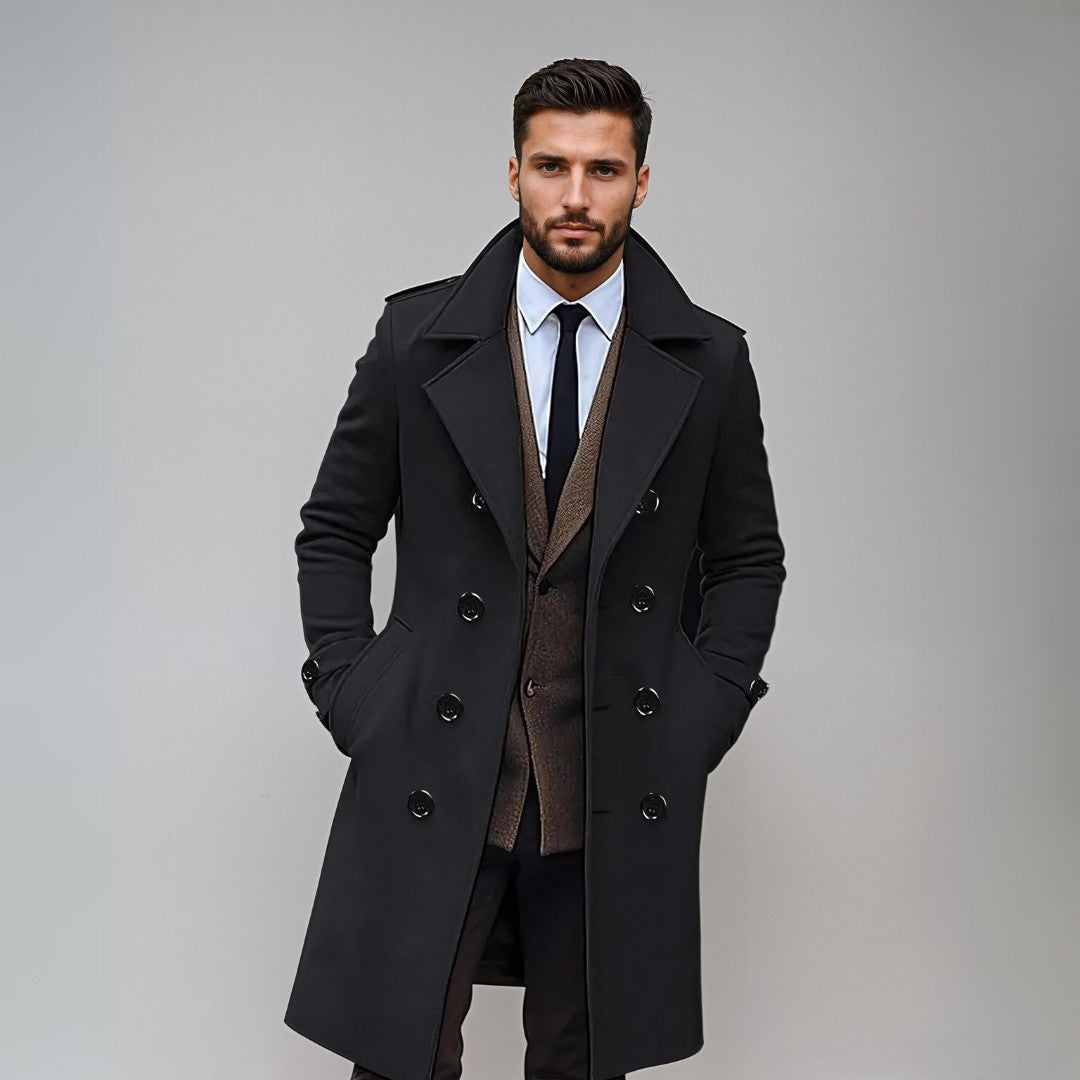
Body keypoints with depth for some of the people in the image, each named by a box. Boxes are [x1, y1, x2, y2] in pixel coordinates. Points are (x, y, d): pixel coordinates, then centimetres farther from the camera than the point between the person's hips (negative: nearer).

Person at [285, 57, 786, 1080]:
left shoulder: (709, 361, 1)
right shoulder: (418, 335, 0)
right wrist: (353, 701, -1)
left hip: (621, 791, 1)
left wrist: (700, 718, 1)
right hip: (433, 775, 0)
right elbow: (334, 533, 7)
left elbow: (748, 558, 10)